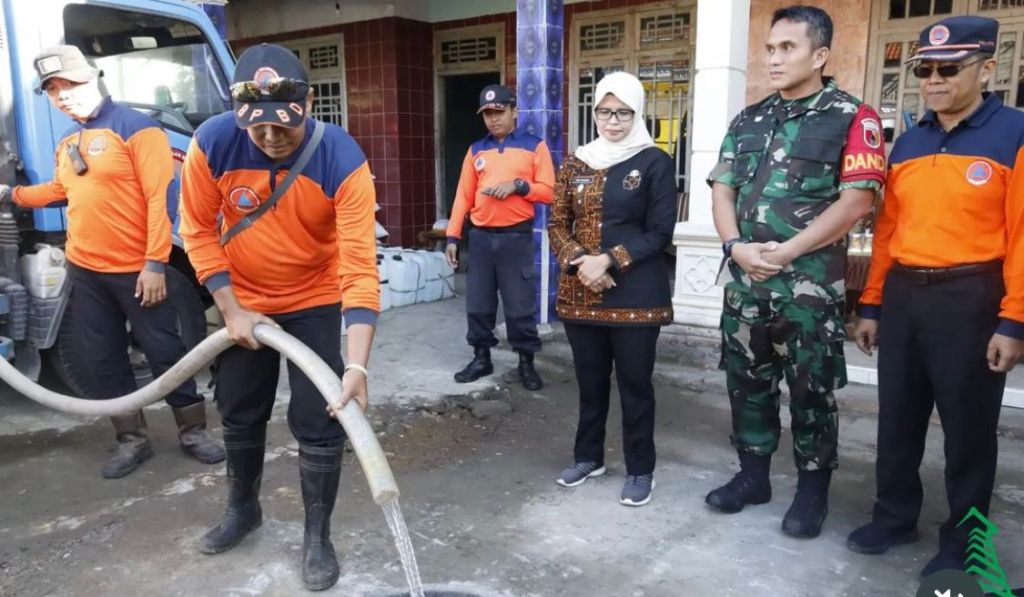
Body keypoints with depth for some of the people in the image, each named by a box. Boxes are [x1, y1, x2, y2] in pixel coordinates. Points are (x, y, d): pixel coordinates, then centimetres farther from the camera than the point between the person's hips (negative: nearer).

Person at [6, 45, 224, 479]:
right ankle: (132, 439, 24)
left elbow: (160, 197, -17)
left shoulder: (136, 127, -11)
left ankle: (193, 432, 18)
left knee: (166, 351, 3)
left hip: (136, 270, -7)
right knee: (100, 360, 11)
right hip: (84, 271, 7)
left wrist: (155, 263, -20)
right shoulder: (66, 142, 11)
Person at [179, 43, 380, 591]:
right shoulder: (211, 144, -22)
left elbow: (360, 267, -32)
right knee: (239, 413, 17)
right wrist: (231, 310, -12)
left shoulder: (343, 161, -29)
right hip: (244, 302, 3)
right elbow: (197, 230, -8)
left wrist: (357, 366, -39)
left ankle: (318, 535, 20)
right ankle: (243, 508, 43)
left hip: (317, 302, -3)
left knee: (318, 423, -2)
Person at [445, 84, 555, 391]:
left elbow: (549, 191, -3)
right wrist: (452, 236, 4)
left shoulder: (534, 146, 2)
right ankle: (481, 358, 23)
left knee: (520, 305, 1)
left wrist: (517, 185, -17)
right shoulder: (476, 151, 11)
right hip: (481, 237, 4)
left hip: (517, 238, -3)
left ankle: (526, 362, 15)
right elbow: (463, 196, 9)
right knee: (478, 303, 8)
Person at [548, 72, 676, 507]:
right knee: (590, 381, 15)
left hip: (635, 293, -4)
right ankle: (588, 456, 33)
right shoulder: (576, 163, 9)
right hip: (580, 292, 4)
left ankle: (640, 470, 21)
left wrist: (609, 261, -17)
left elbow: (660, 232, -8)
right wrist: (579, 261, -11)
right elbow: (557, 224, 7)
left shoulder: (655, 163, -3)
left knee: (635, 384, 6)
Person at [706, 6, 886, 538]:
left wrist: (785, 252, -17)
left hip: (811, 285, -5)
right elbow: (721, 190, 9)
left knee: (811, 391, 6)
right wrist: (738, 247, -9)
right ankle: (752, 475, 30)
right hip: (743, 281, 5)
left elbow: (857, 200, -13)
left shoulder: (852, 118, -4)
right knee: (747, 383, 13)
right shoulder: (748, 121, 12)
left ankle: (812, 490, 23)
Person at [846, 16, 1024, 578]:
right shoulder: (907, 143, 10)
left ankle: (962, 542, 25)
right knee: (898, 417, 14)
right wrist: (871, 305, 10)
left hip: (970, 297, -5)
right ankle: (895, 515, 32)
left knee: (968, 426, 8)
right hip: (902, 294, 5)